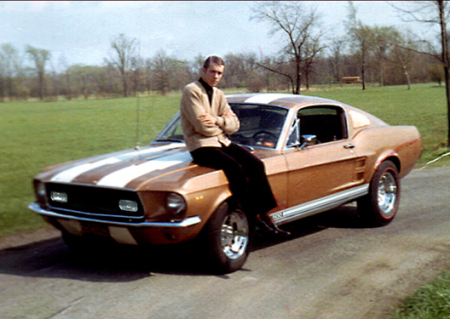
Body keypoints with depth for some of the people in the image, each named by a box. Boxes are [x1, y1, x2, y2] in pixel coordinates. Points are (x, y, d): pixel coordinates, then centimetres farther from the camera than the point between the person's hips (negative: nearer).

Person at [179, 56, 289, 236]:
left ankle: (263, 215, -12)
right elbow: (203, 127, -16)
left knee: (256, 165, -13)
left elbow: (234, 125, 7)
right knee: (234, 167, -30)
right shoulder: (191, 91, -8)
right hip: (201, 147, -7)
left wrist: (217, 121, -13)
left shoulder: (218, 94, 16)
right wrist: (224, 122, 0)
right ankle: (252, 216, -17)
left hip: (222, 142, 7)